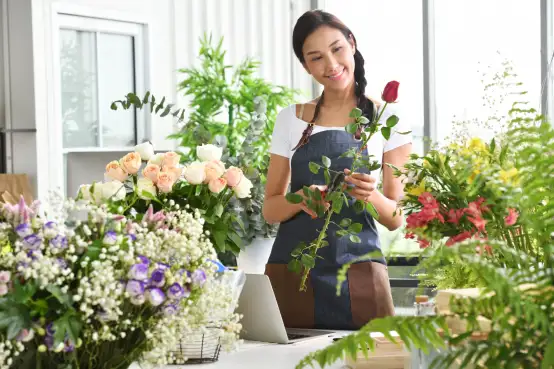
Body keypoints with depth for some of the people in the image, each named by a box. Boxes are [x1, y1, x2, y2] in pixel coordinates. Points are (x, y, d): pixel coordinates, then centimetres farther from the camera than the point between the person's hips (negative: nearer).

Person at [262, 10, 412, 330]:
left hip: (357, 273, -1)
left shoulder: (387, 119, 2)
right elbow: (270, 210, 8)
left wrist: (371, 195, -20)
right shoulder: (290, 120, 8)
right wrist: (301, 198, -13)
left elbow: (396, 218, 1)